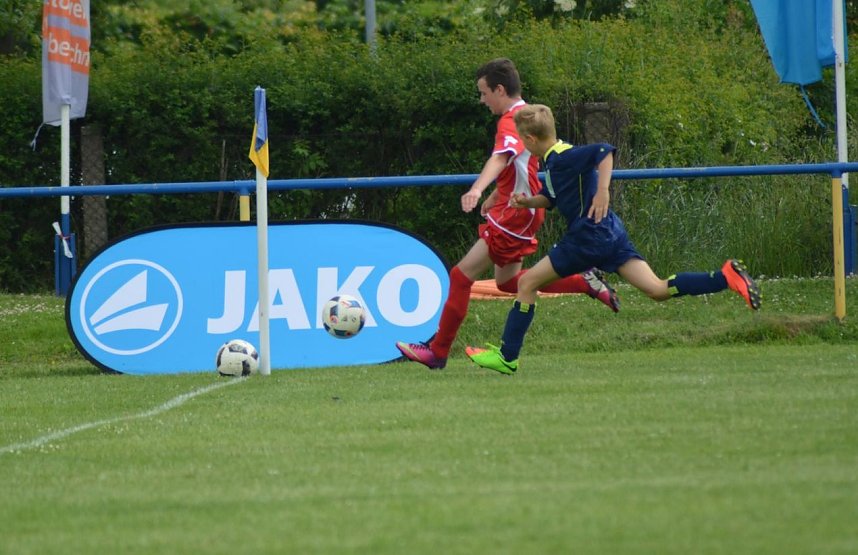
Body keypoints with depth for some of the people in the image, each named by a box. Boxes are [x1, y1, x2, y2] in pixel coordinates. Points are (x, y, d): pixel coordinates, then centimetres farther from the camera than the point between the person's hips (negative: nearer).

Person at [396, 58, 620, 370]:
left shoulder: (511, 121, -19)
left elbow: (501, 158, -40)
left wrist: (477, 190, -57)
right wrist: (494, 197, 41)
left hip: (515, 214, -10)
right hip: (520, 210, 10)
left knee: (462, 275, -10)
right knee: (507, 281, 22)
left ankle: (438, 351, -9)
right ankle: (585, 283, 20)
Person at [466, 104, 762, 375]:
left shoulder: (563, 157, -14)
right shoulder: (556, 160, 17)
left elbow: (605, 152, -26)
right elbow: (550, 198, 30)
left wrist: (602, 192, -29)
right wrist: (527, 201, 12)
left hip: (589, 236, -10)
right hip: (610, 233, 10)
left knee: (527, 282, 0)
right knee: (658, 290, -2)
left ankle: (506, 357, 4)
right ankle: (725, 277, -16)